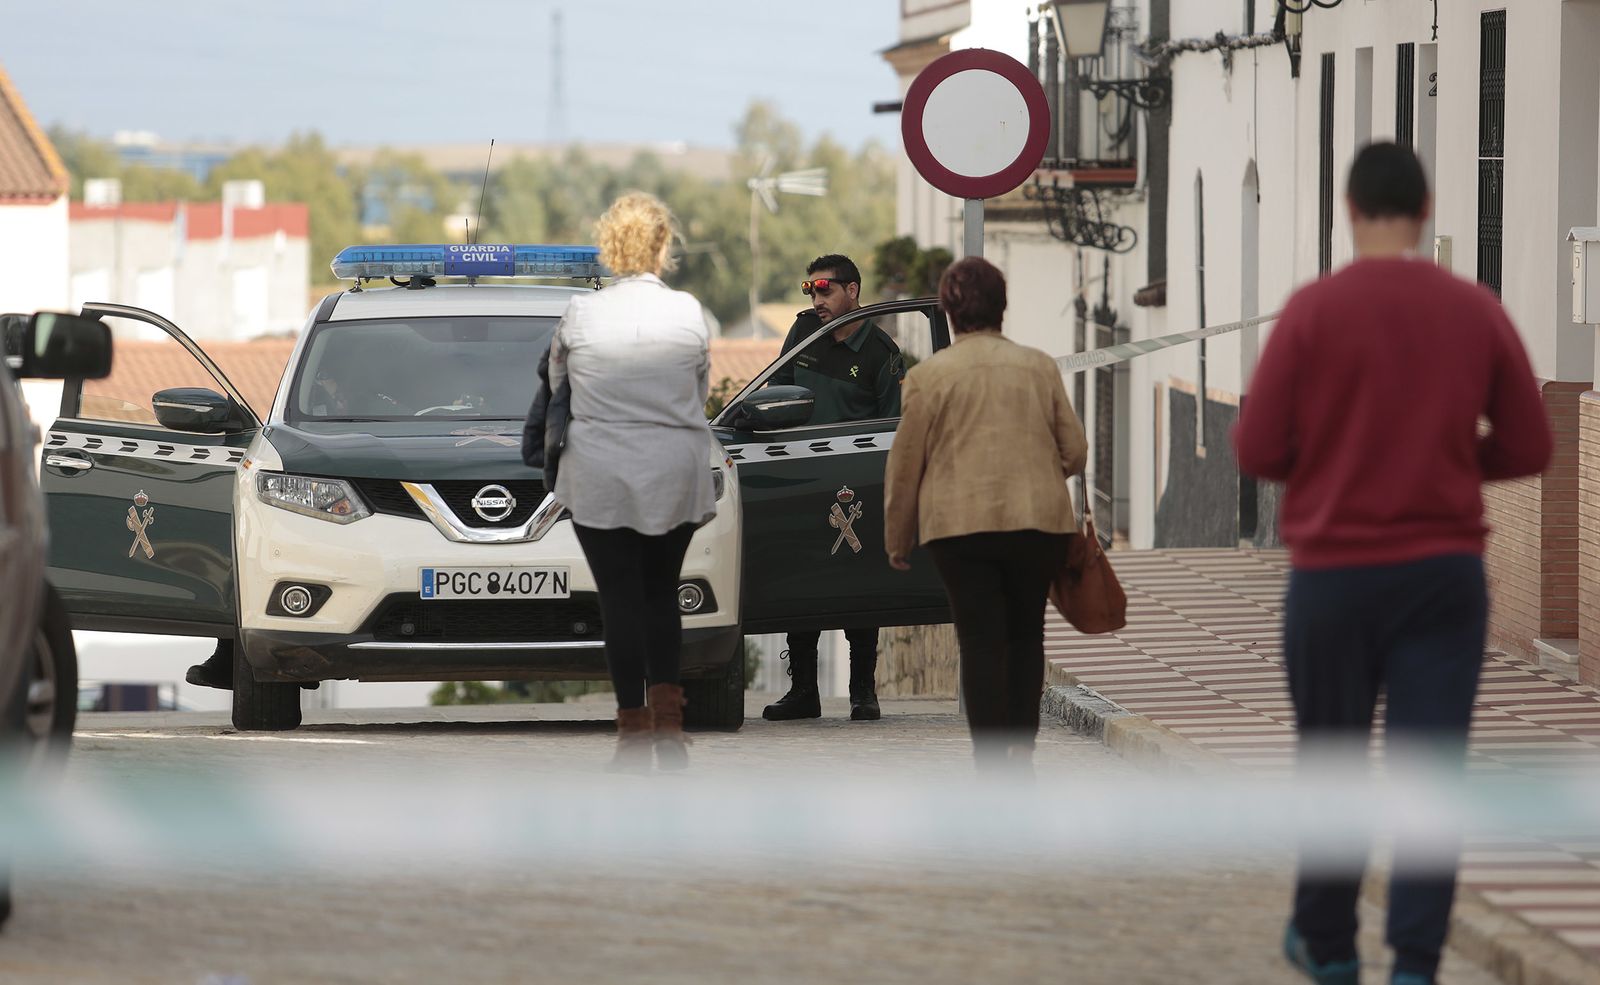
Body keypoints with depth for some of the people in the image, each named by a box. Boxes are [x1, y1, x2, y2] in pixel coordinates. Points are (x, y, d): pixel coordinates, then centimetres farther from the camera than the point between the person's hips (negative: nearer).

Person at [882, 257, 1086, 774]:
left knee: (981, 642, -1)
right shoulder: (1040, 367, 7)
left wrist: (897, 538, 12)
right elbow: (1075, 451, 8)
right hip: (1040, 519, 2)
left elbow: (904, 465, 1)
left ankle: (992, 763, -6)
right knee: (1026, 634, 16)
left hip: (960, 524, -2)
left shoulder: (928, 376, -1)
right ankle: (1021, 746, 8)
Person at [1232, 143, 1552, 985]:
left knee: (1330, 761, 14)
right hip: (1446, 570, 1)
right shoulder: (1478, 314, 0)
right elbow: (1528, 447, 5)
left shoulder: (1314, 310, -8)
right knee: (1430, 772, -1)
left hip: (1334, 574, -1)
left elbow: (1256, 450, -7)